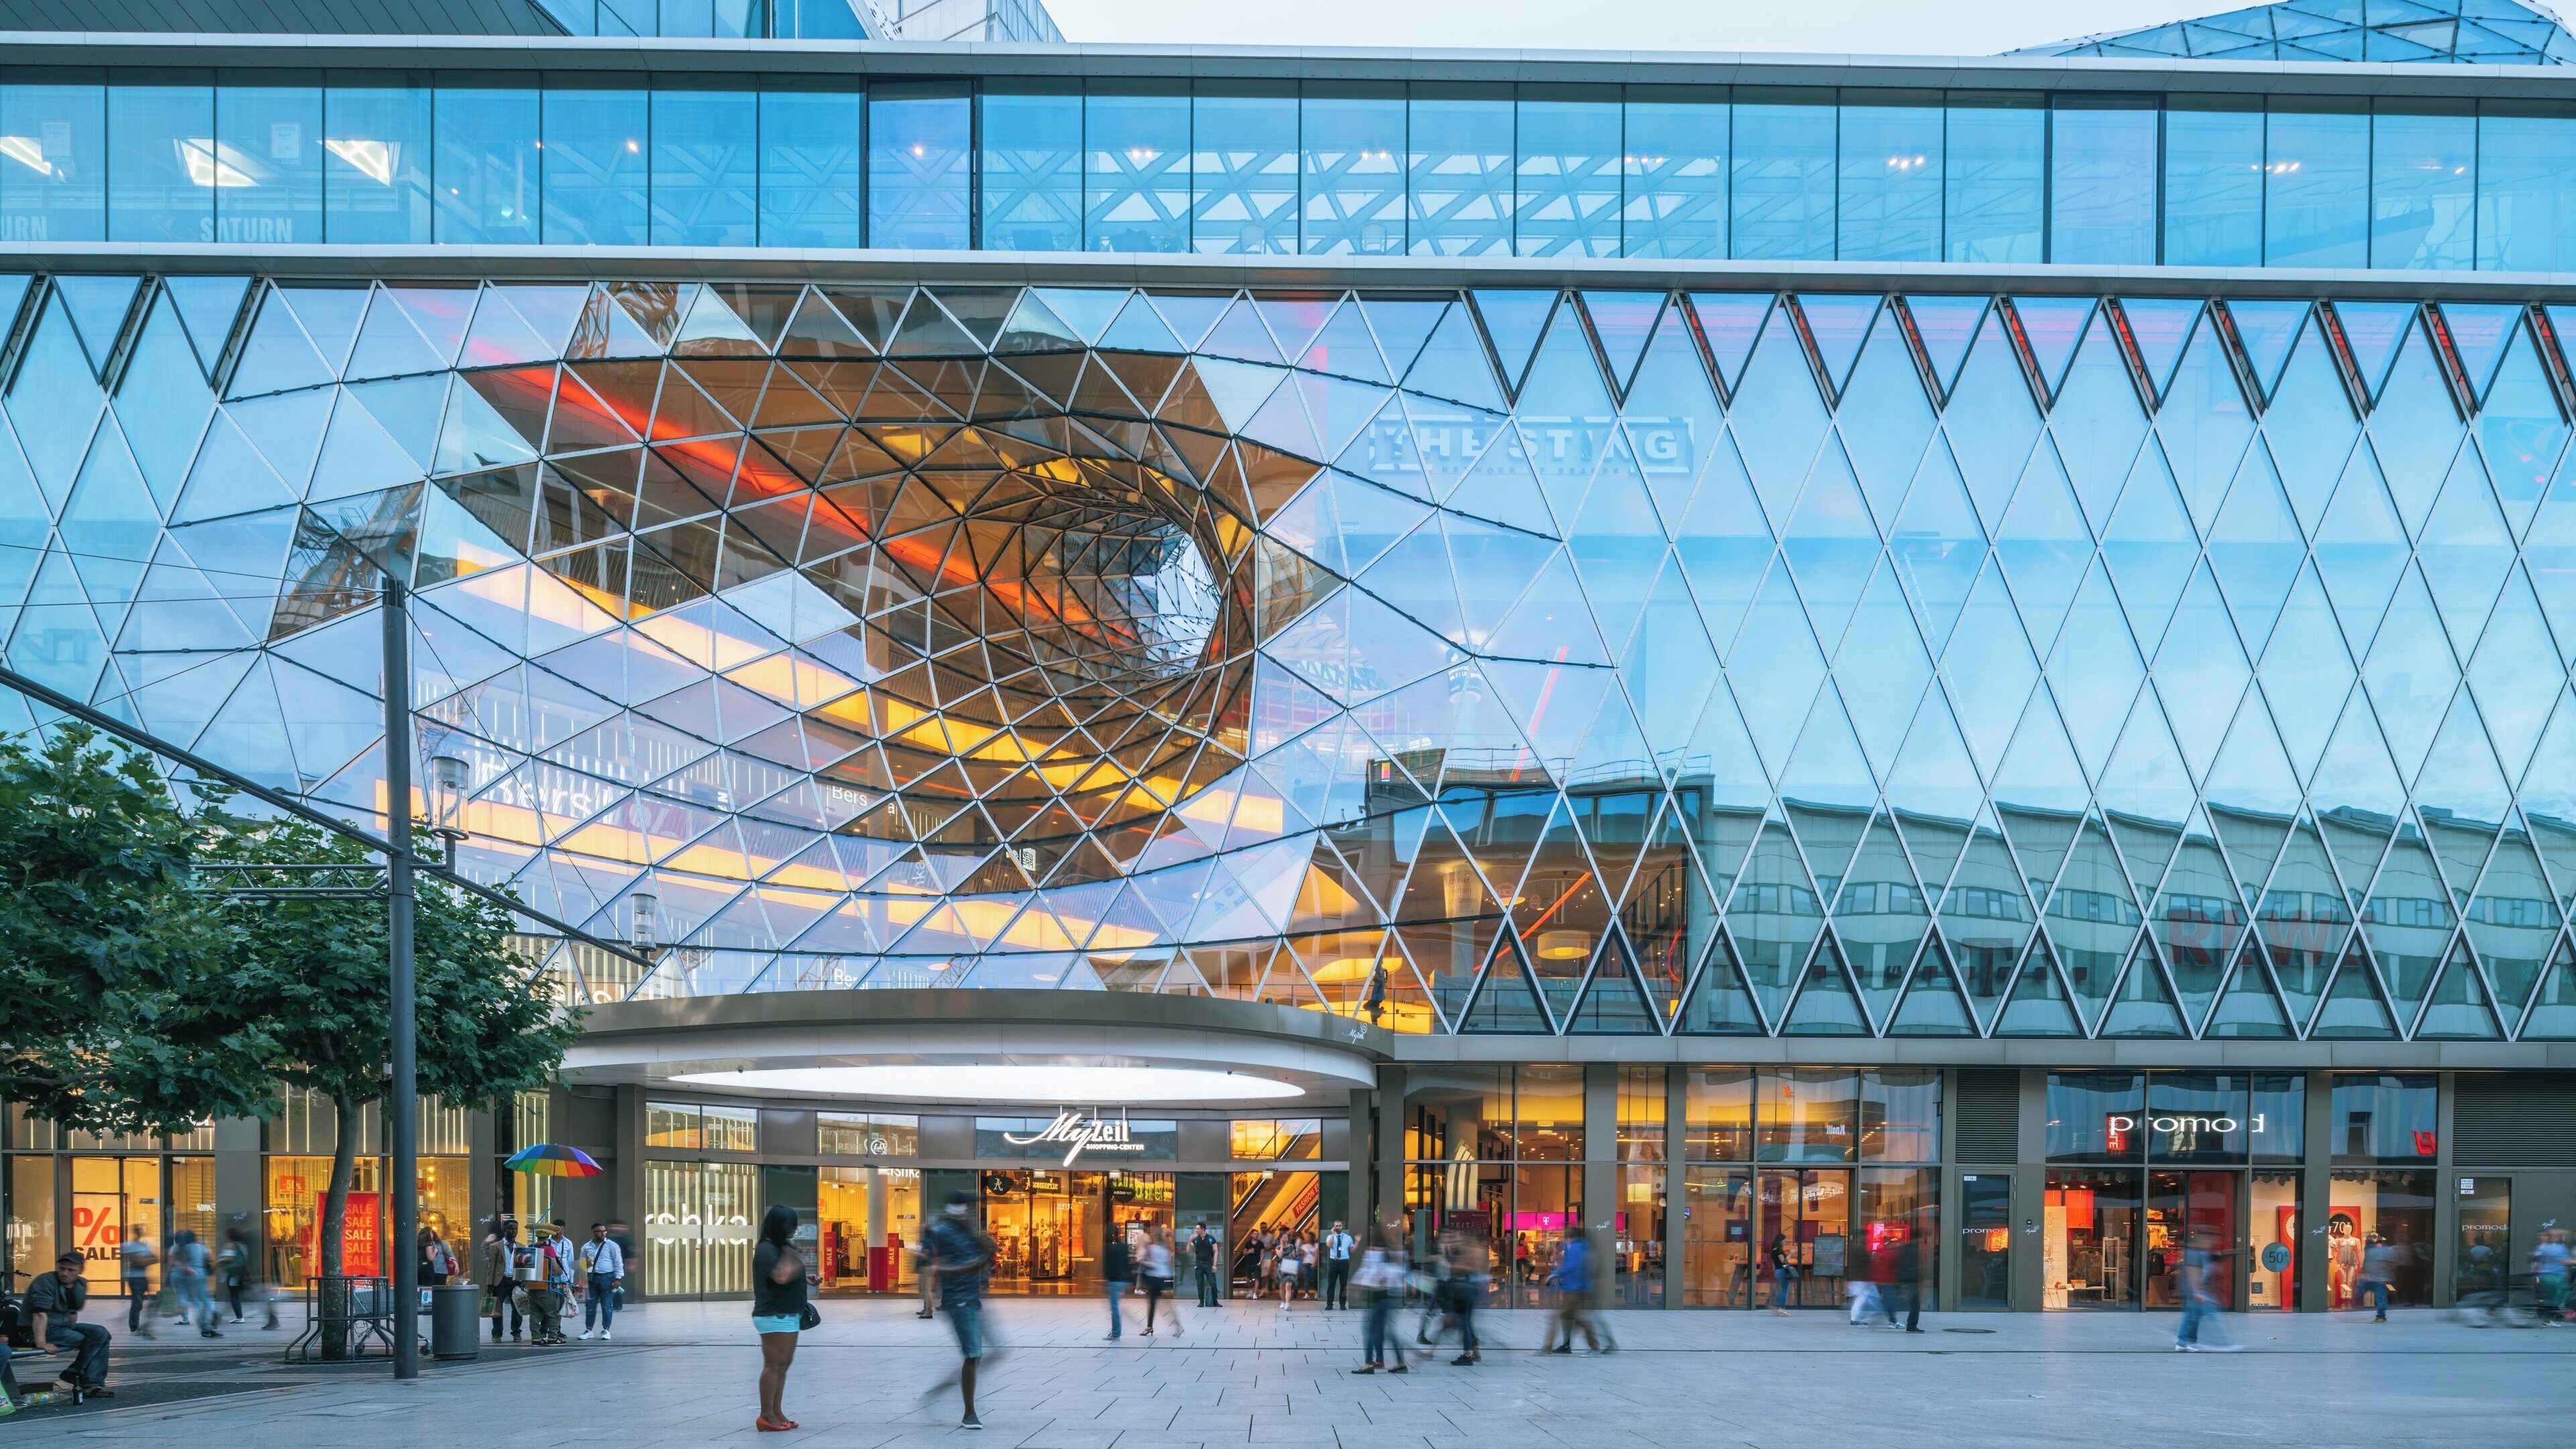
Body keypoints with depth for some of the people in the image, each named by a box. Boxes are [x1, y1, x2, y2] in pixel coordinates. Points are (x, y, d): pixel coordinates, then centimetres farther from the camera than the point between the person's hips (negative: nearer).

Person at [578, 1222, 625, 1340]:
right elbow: (582, 1263, 20)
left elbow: (618, 1263, -1)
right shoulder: (586, 1247, 11)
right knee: (590, 1305, 4)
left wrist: (618, 1279, -8)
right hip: (591, 1278, 3)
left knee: (607, 1306, 0)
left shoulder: (611, 1245, 1)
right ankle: (588, 1330, 12)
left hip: (607, 1277, -3)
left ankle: (606, 1330, 7)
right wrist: (586, 1265, -5)